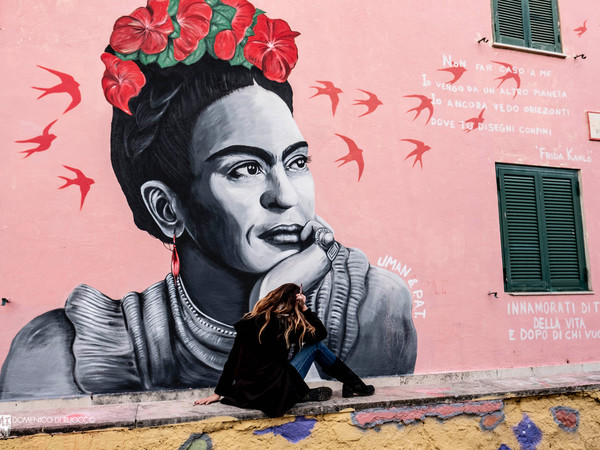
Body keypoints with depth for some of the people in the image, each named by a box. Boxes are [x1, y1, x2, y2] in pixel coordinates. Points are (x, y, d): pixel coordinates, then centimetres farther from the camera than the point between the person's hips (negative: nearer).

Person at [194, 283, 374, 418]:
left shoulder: (250, 320, 4)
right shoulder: (286, 324, -10)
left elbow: (233, 360, 6)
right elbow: (321, 332, 3)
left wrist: (219, 393, 11)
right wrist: (304, 308, 3)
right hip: (274, 395, -6)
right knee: (315, 346, 9)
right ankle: (354, 385, 21)